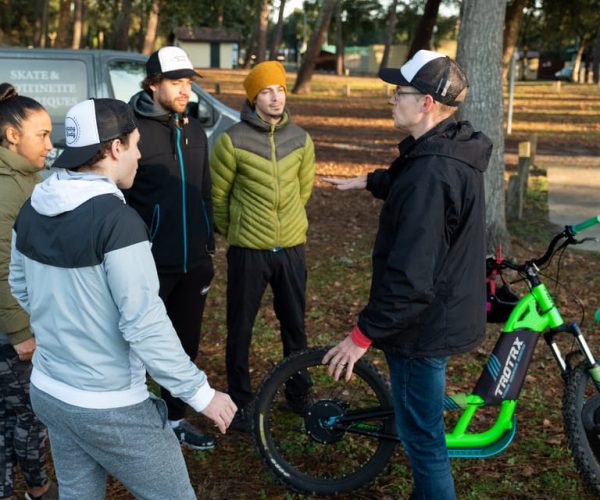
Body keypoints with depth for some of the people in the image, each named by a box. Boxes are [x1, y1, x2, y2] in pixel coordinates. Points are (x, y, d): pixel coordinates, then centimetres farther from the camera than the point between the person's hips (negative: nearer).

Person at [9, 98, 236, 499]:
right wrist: (201, 393, -16)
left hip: (48, 392, 8)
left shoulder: (32, 210, -1)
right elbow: (145, 326, -25)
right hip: (109, 408, -7)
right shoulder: (117, 219, -25)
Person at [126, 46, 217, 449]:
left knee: (186, 344, 15)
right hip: (150, 264, -6)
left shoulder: (194, 129, 11)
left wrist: (210, 246, 17)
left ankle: (176, 417, 31)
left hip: (194, 263, 6)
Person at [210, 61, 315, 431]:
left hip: (292, 248, 3)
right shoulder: (233, 141, -10)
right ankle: (241, 400, 25)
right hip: (248, 251, -3)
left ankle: (299, 392, 33)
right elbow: (218, 195, 0)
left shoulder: (301, 140, 2)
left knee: (295, 324, 14)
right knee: (240, 328, 8)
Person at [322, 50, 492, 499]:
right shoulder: (455, 151, 3)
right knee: (422, 424, 27)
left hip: (422, 321, -10)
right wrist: (370, 181, 39)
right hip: (446, 309, 10)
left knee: (422, 435, 5)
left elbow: (410, 276, -31)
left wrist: (363, 334, -23)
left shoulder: (430, 174, -29)